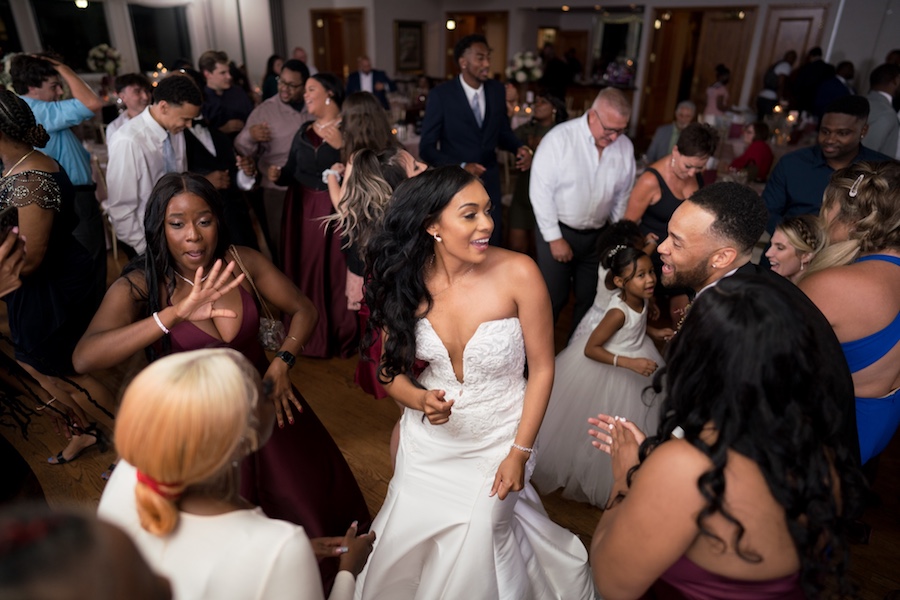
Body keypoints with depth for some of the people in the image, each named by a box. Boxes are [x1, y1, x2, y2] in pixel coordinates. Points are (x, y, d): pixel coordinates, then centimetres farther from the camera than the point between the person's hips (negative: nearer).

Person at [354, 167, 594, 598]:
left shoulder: (518, 273, -22)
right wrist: (419, 399, -21)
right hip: (428, 439, 3)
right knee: (406, 544, 13)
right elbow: (391, 370, 0)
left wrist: (520, 453, -11)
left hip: (499, 438, -2)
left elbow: (542, 369, -12)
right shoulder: (404, 282, -13)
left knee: (475, 542, 0)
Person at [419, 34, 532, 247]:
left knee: (493, 245, 15)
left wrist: (519, 148, -9)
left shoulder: (497, 90, -1)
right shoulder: (441, 95, -13)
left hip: (489, 181, 4)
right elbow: (427, 148, -12)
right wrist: (460, 167, -26)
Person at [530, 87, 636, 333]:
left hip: (598, 235, 4)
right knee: (552, 299, 6)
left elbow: (622, 195, 8)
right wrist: (554, 238, -14)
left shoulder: (625, 146, -3)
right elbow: (541, 190, -16)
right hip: (558, 232, -4)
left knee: (590, 298, 15)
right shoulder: (560, 138, -16)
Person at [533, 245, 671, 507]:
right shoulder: (618, 311, -36)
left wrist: (654, 332, -5)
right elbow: (590, 349, -33)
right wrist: (630, 363, -36)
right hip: (608, 367, -8)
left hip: (636, 358, 8)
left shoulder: (643, 299, -13)